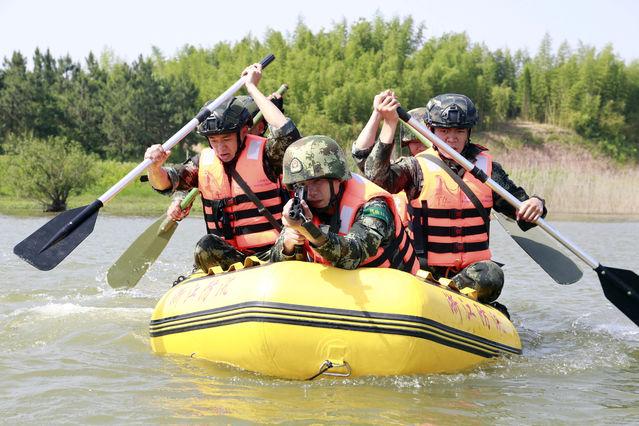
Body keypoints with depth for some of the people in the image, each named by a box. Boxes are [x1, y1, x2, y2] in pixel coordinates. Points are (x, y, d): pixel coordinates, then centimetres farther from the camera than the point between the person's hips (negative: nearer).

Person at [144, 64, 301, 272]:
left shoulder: (263, 154, -6)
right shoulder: (204, 161, 9)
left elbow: (287, 133, -26)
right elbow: (164, 183, 8)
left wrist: (251, 87, -17)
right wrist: (155, 166, -18)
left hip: (271, 255, -3)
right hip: (225, 255, 3)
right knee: (207, 246, -29)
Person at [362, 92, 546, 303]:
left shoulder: (486, 167, 10)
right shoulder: (417, 167, 1)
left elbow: (518, 205, 16)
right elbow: (376, 177, -17)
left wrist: (534, 204, -9)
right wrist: (390, 125, -22)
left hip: (474, 267, 2)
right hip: (425, 269, -2)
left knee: (491, 275, -31)